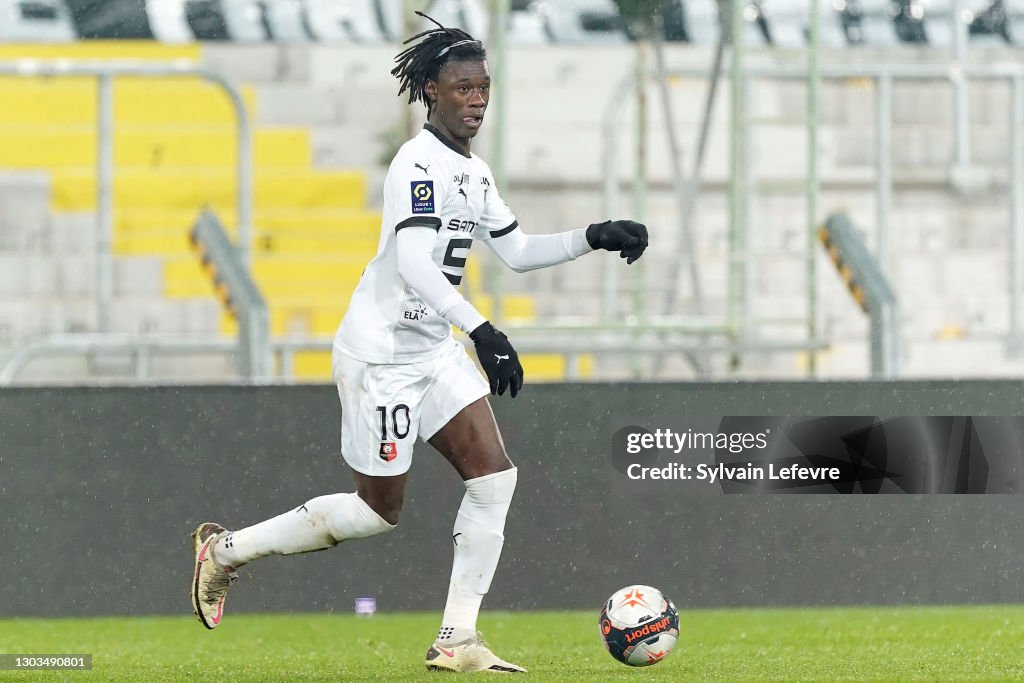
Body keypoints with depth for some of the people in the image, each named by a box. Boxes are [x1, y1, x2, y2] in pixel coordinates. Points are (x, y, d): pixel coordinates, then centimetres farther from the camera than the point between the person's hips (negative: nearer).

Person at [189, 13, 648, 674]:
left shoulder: (474, 172, 10)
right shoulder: (420, 164, -20)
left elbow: (517, 251, 21)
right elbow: (413, 266, -32)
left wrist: (592, 238, 8)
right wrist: (483, 331, -40)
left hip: (434, 350, 9)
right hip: (382, 353, -9)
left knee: (494, 475, -5)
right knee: (379, 511, 0)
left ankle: (457, 639, -3)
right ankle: (226, 548, 17)